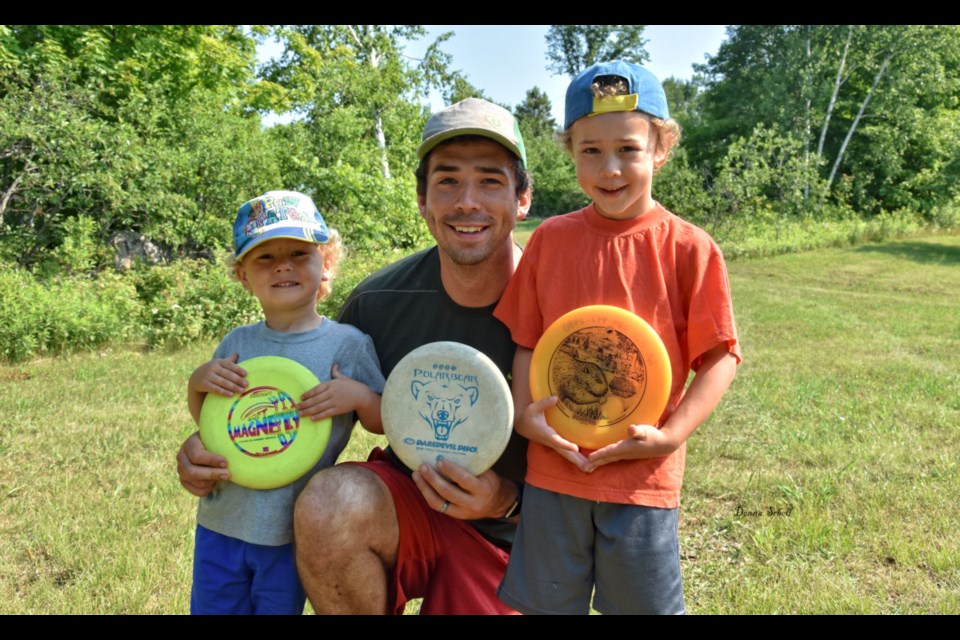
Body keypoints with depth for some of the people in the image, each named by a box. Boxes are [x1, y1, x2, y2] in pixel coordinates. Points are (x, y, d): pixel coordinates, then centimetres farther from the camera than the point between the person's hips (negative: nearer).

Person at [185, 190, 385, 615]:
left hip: (293, 532, -3)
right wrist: (197, 383, -9)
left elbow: (384, 422, -4)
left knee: (280, 605, 17)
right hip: (221, 522, 3)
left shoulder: (348, 344, -10)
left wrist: (359, 396, -23)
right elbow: (205, 420, 11)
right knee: (211, 606, 17)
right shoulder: (237, 344, -2)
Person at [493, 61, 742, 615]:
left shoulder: (688, 247, -8)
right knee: (542, 602, 17)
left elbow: (720, 356, -5)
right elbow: (525, 340, 6)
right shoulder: (550, 239, 1)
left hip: (643, 478, -2)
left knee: (646, 602, 13)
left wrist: (670, 436, -15)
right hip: (553, 466, 3)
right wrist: (524, 414, -8)